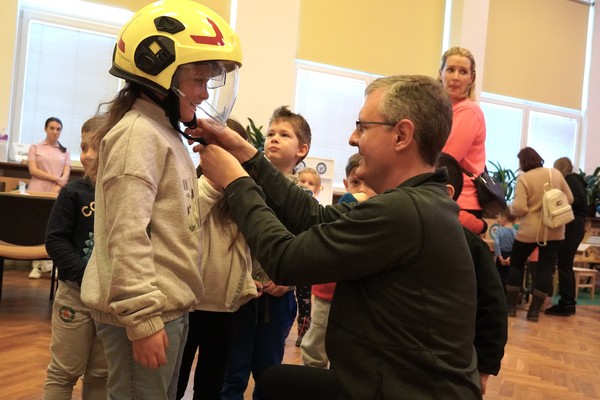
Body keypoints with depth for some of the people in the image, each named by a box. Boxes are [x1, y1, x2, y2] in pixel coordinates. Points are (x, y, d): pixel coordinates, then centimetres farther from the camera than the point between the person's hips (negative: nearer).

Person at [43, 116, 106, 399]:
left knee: (101, 375, 15)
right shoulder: (73, 193, -6)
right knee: (64, 372, 9)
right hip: (76, 292, -2)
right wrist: (87, 275, -18)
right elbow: (55, 241, -8)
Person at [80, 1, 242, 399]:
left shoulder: (165, 134, 15)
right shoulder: (139, 134, -15)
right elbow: (127, 236, -23)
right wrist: (142, 317, -24)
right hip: (147, 311, -10)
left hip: (169, 307, 10)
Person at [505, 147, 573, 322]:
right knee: (546, 267, 6)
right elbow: (569, 199, 8)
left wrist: (512, 209, 2)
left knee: (516, 263, 13)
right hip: (554, 230, 3)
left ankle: (511, 306, 15)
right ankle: (534, 310, 5)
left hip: (530, 230, -3)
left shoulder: (523, 178, -12)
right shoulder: (556, 174, 2)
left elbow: (519, 208, -19)